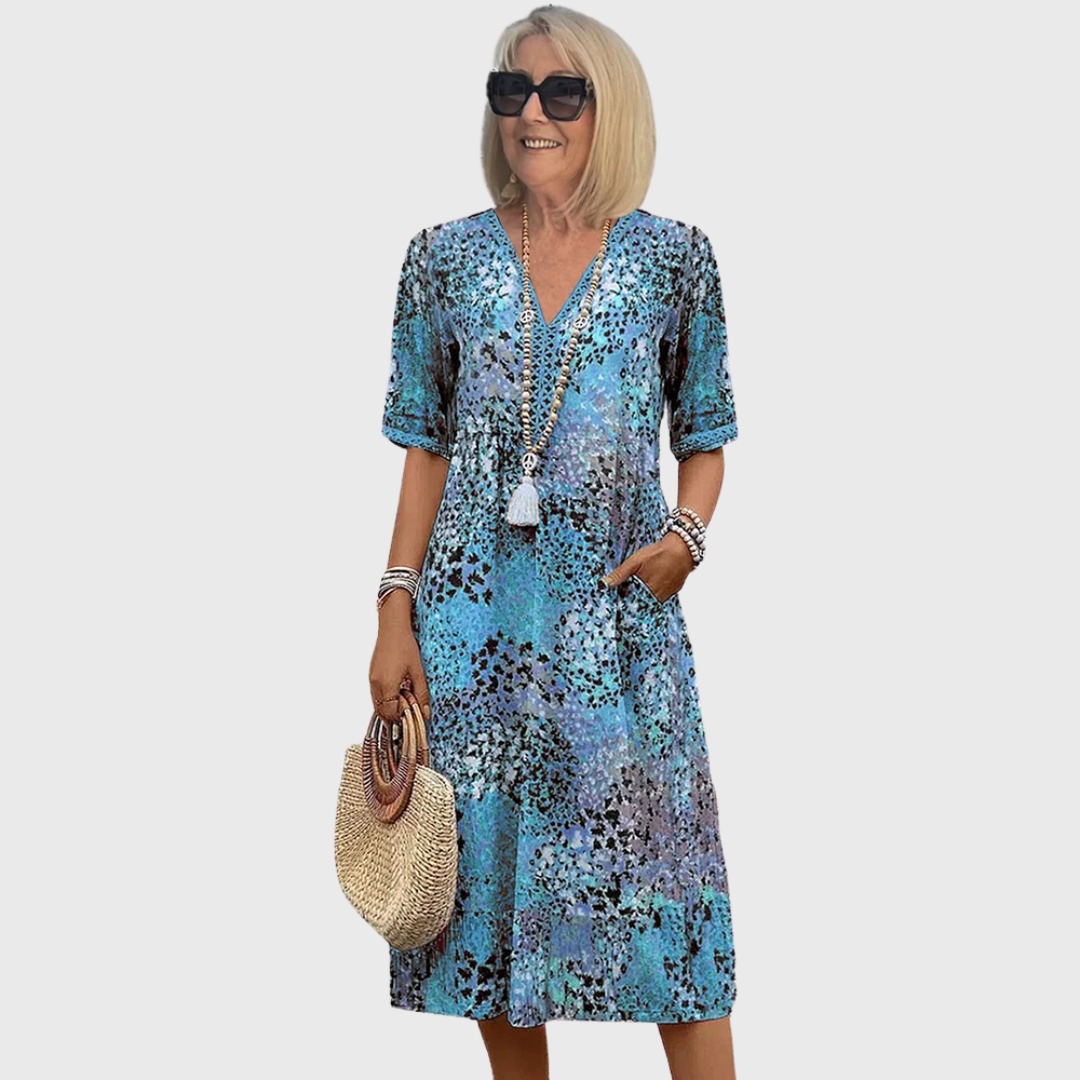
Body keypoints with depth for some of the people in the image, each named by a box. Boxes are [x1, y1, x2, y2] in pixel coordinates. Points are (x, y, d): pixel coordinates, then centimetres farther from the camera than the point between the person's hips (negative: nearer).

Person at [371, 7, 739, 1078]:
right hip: (476, 616, 2)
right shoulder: (445, 257, 4)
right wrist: (396, 611, 1)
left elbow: (703, 436, 9)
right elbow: (426, 447, 7)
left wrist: (688, 531, -11)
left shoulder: (673, 256, 2)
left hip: (620, 610, -1)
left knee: (656, 868, -1)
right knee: (489, 863, 8)